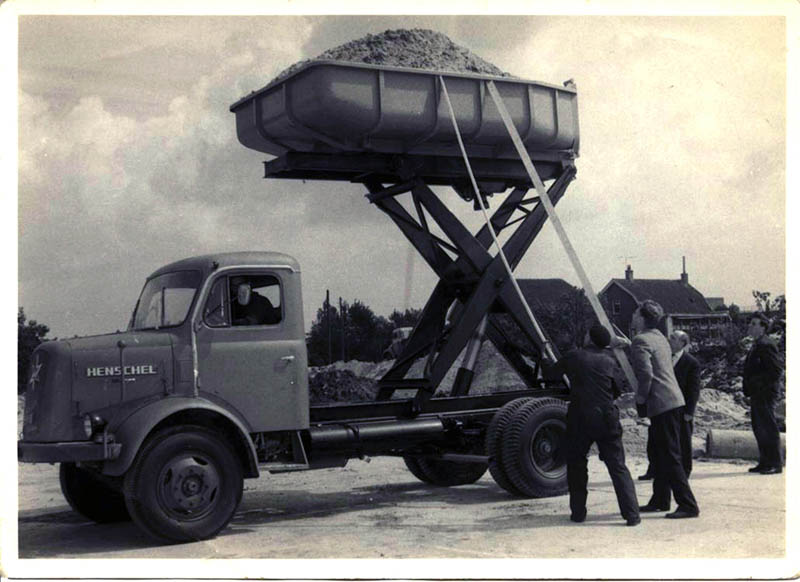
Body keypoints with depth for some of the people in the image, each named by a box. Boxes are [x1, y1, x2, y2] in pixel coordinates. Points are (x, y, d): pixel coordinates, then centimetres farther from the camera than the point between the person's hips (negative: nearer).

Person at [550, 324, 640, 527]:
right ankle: (632, 514, -5)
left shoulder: (573, 357, 2)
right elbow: (617, 391, 9)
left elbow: (554, 372, 18)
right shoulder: (609, 361, 3)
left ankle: (578, 511, 15)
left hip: (578, 419, 0)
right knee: (618, 467, 2)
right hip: (606, 418, 0)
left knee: (576, 465, 16)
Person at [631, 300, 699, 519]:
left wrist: (640, 398, -8)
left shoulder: (641, 341, -13)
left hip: (661, 403, -10)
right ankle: (660, 500, 27)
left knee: (670, 457, -7)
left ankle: (688, 506, -7)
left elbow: (646, 374, -21)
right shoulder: (659, 337, 17)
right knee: (660, 454, 18)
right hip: (674, 400, 10)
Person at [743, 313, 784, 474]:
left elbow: (777, 369, -20)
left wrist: (759, 383, -18)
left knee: (768, 428, -5)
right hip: (758, 395, 10)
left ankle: (776, 464, 2)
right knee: (758, 427, 14)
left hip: (765, 394, -10)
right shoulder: (757, 344, 17)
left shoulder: (766, 345, -15)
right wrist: (748, 386, 13)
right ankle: (765, 462, 21)